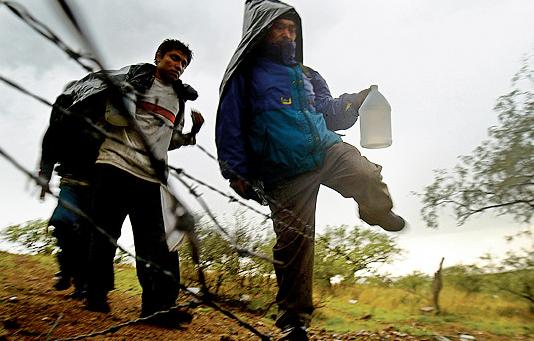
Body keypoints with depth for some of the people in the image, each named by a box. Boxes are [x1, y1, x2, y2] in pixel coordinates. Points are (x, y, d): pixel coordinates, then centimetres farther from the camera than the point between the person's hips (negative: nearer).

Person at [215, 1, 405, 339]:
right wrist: (237, 171, -7)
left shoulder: (308, 76, 23)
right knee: (294, 242, -5)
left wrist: (352, 102, 4)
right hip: (285, 174, -3)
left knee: (367, 176, -27)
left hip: (327, 150, 4)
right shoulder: (245, 74, 8)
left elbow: (330, 114, 25)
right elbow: (230, 127, 2)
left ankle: (378, 213, 9)